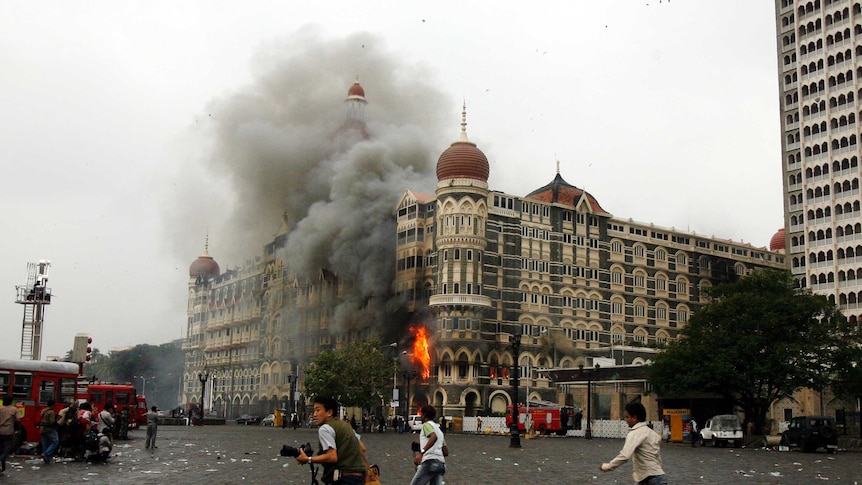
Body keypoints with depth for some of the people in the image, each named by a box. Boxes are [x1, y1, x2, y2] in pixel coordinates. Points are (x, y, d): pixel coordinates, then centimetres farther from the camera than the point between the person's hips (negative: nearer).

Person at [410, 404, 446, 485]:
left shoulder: (427, 424, 2)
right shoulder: (438, 429, 28)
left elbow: (434, 437, -21)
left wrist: (421, 452, -28)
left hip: (430, 462, -8)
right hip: (441, 464, 8)